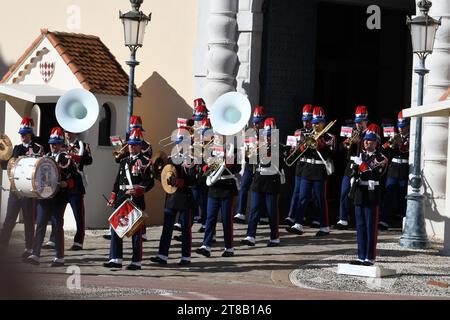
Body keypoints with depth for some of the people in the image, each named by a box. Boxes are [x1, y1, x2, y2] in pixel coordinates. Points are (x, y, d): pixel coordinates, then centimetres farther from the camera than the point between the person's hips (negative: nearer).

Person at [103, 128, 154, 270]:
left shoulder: (145, 162, -2)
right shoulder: (124, 161, 17)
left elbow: (150, 182, -9)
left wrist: (138, 191, -21)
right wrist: (113, 197, 15)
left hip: (136, 200, -6)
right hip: (121, 199, 6)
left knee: (136, 231, -1)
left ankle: (136, 262, 4)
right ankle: (116, 259, 6)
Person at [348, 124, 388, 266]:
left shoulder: (381, 158, -4)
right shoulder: (360, 155, 14)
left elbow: (377, 175, -15)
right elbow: (354, 171, 6)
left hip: (372, 196, -6)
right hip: (359, 195, 6)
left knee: (371, 228, -3)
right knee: (360, 227, 8)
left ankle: (370, 258, 0)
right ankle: (361, 256, 14)